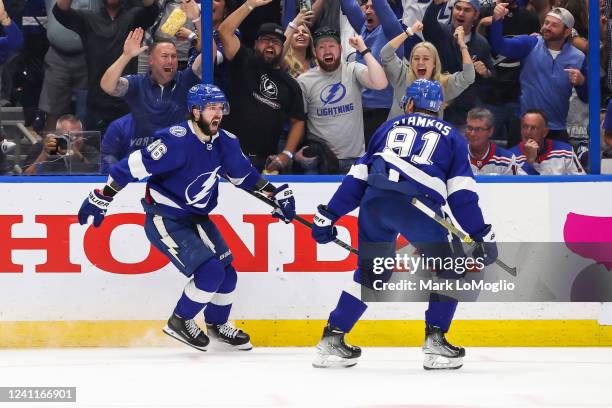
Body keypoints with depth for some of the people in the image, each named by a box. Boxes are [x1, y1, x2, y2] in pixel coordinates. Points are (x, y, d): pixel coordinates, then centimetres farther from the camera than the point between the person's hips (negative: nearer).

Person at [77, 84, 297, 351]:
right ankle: (179, 323, 2)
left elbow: (244, 175, 15)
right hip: (163, 219, -8)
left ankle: (217, 324, 30)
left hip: (195, 217, 8)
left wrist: (276, 195, 8)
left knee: (227, 273, 5)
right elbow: (133, 166, -24)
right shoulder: (176, 141, -26)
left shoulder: (225, 143, -2)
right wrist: (101, 199, -23)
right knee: (210, 271, -18)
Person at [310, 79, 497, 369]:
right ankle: (435, 341, 4)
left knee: (371, 272, 21)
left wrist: (328, 215, 22)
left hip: (375, 202, 3)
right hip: (418, 205, -3)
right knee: (449, 271, 14)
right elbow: (462, 195, 10)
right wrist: (481, 236, 10)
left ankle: (331, 339, 17)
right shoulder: (451, 136, 21)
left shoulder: (390, 127, 27)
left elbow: (357, 177, 21)